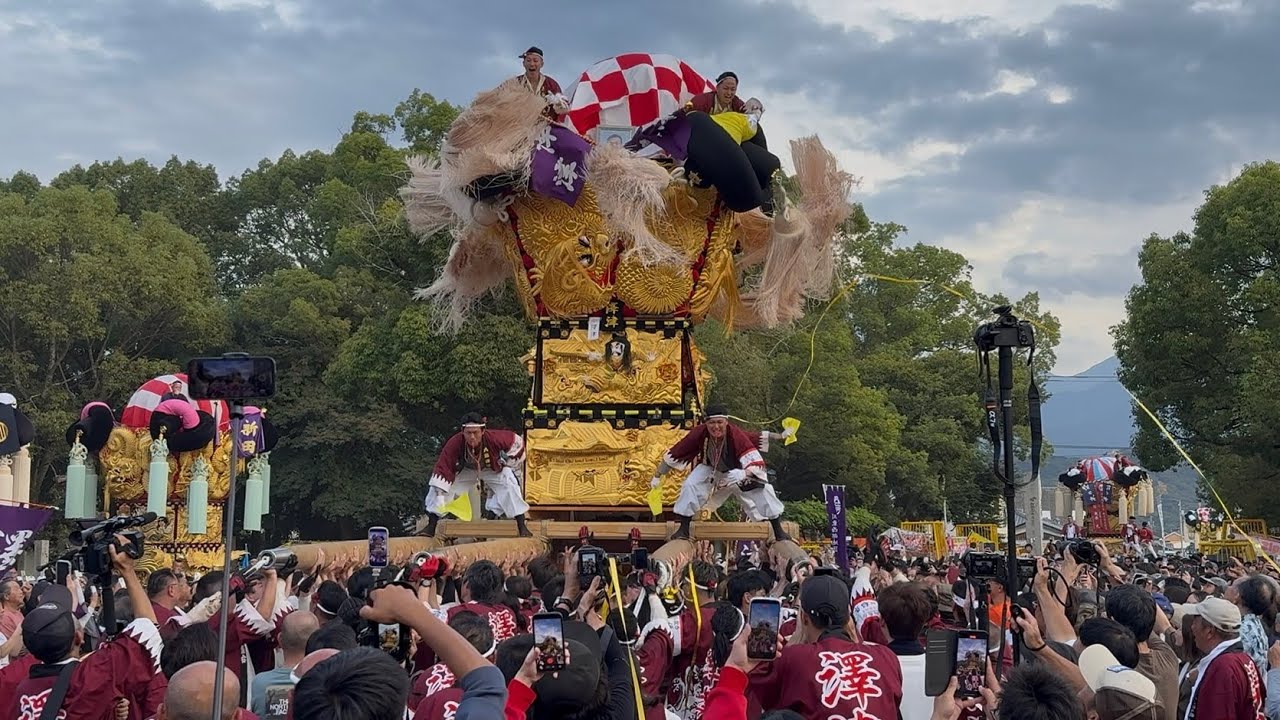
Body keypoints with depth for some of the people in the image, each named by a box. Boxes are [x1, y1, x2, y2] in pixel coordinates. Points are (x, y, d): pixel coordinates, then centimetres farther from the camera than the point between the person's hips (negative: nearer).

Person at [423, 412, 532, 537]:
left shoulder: (493, 438, -39)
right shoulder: (455, 444, -38)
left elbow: (517, 441, -20)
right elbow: (442, 469, -36)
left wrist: (507, 462, -12)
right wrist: (439, 497, -42)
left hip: (494, 469, -1)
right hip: (465, 470, 1)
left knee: (510, 486, -22)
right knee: (438, 488, -13)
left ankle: (522, 527, -11)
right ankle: (431, 527, -2)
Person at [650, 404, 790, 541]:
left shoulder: (735, 433, -38)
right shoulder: (699, 434, -31)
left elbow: (753, 457, -44)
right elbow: (673, 454, -22)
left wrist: (746, 473, -65)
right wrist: (657, 477, -17)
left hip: (736, 469, -2)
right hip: (710, 469, 2)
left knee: (762, 489, -15)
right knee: (689, 485, -18)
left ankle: (778, 531, 4)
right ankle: (683, 530, -1)